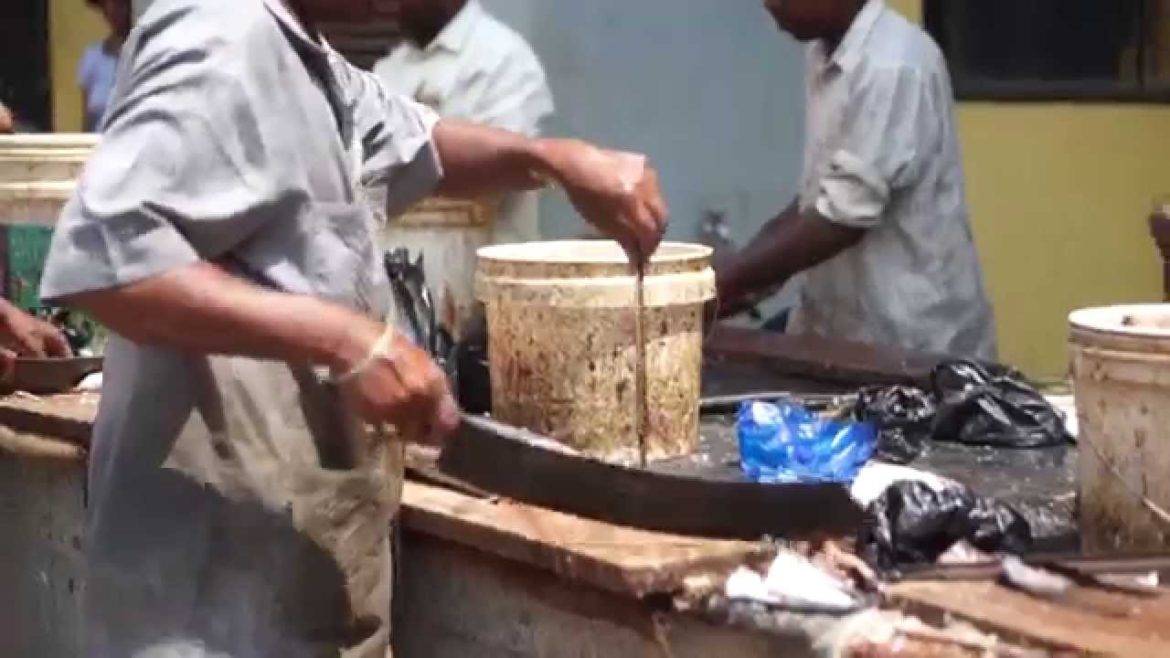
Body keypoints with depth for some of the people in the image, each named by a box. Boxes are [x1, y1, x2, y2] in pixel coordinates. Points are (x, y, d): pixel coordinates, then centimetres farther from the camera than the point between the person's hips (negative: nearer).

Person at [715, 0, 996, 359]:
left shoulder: (892, 67, -21)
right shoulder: (829, 60, 7)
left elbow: (844, 218, -23)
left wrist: (727, 281, -19)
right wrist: (749, 274, 3)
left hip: (912, 340, -8)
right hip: (846, 330, 8)